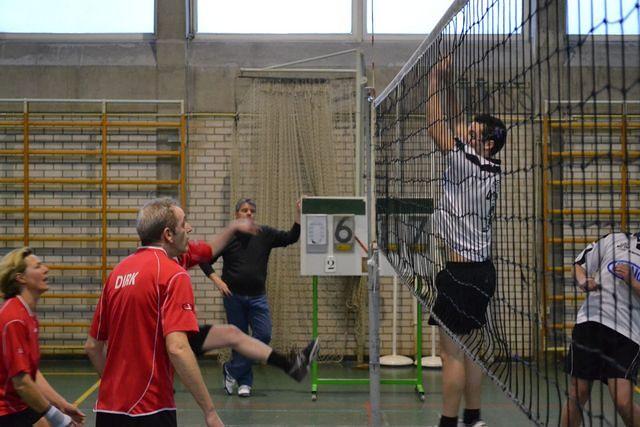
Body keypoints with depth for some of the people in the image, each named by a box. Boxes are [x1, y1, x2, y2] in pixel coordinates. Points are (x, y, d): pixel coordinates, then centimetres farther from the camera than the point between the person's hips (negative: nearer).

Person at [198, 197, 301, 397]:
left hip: (257, 296, 2)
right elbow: (205, 260, 4)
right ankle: (244, 382, 20)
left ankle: (232, 370, 8)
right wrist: (217, 281, -7)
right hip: (234, 296, -2)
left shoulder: (265, 234, 2)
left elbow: (291, 238, -4)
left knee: (264, 336, -8)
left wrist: (298, 214, -15)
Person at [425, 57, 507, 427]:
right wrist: (449, 84, 15)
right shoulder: (489, 168, 9)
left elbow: (436, 126, -13)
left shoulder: (468, 165, -14)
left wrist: (434, 80, -5)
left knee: (452, 351, -5)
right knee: (469, 348, 14)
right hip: (479, 269, 9)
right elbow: (457, 126, 18)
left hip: (462, 272, -9)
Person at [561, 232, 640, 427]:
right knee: (577, 395, 2)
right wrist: (583, 281, -8)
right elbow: (578, 267, 12)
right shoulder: (614, 239, 9)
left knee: (624, 403, -14)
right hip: (591, 323, 1)